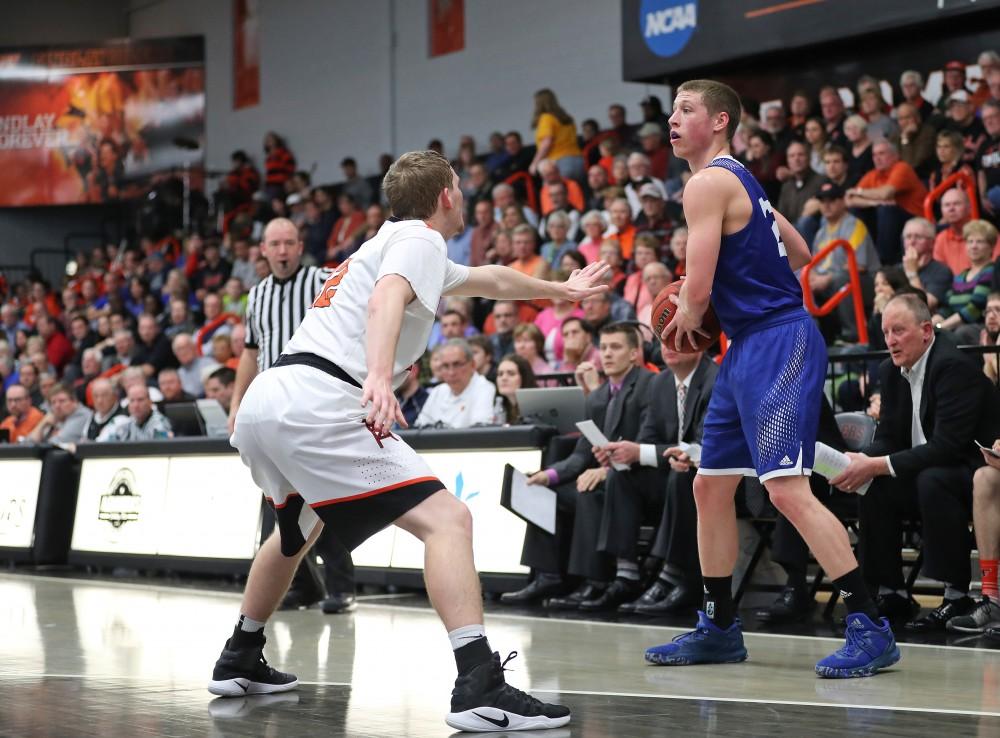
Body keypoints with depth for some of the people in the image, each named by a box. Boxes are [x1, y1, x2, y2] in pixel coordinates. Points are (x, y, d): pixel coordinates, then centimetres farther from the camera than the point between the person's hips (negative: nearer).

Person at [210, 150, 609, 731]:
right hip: (316, 405, -10)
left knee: (300, 528, 35)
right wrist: (379, 377, -37)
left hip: (264, 405, 10)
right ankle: (480, 687, -27)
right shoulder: (420, 240, 3)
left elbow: (492, 279, 48)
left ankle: (240, 662, 45)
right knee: (447, 518, -13)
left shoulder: (393, 241, 31)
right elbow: (385, 301, -20)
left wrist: (562, 290, 62)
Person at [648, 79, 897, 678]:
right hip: (749, 347, 11)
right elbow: (800, 254, 27)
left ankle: (871, 628, -18)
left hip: (777, 345, -11)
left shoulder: (709, 183, -12)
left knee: (787, 489, -18)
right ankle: (720, 628, 23)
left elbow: (696, 295, -17)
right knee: (712, 486, 14)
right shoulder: (740, 180, 17)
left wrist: (688, 315, 5)